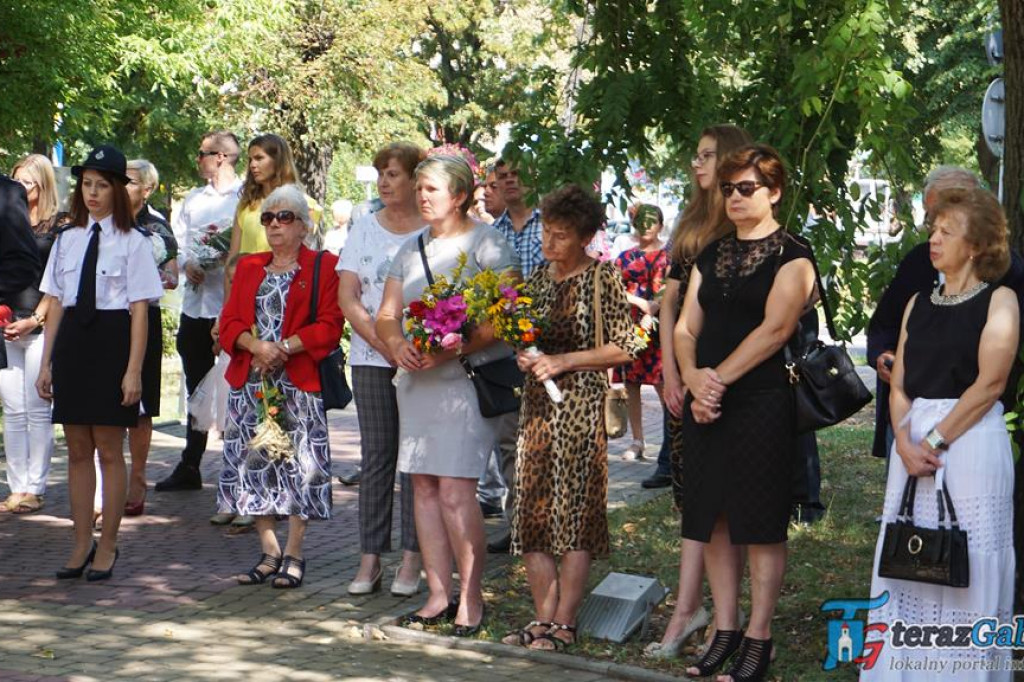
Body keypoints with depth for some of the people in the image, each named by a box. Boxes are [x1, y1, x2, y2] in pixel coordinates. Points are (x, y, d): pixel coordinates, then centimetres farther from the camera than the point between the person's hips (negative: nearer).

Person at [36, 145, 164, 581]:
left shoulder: (132, 242, -3)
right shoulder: (67, 240, 11)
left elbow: (140, 310, -6)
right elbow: (56, 304, 12)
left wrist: (134, 369, -11)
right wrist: (46, 362, 8)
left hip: (112, 342, -4)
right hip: (72, 342, 5)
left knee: (108, 449, 2)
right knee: (77, 450, 9)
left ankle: (107, 546, 14)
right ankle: (82, 544, 19)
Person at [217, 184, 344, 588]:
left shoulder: (324, 267, 1)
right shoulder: (248, 267, 16)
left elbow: (328, 327, -7)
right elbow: (229, 323, 9)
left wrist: (284, 347, -17)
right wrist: (256, 346, -11)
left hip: (299, 383, -4)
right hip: (251, 383, 5)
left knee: (298, 465, -3)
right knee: (254, 464, 4)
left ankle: (294, 555, 6)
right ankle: (269, 552, 13)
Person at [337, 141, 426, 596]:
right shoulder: (364, 229, 10)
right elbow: (347, 296, 4)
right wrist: (382, 342, -10)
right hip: (371, 359, 3)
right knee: (376, 457, 4)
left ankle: (411, 560, 6)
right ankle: (370, 559, 8)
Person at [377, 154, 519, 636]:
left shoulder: (485, 244, -3)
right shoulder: (410, 250, 18)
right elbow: (386, 316, 15)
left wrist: (451, 350, -21)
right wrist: (399, 346, -8)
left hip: (468, 378, -7)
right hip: (416, 380, 7)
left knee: (456, 491, -12)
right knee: (424, 488, 5)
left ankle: (471, 599, -3)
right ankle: (438, 594, 12)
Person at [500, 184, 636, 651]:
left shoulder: (602, 277, -6)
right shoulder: (539, 277, 14)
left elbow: (625, 348, -9)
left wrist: (564, 361, -13)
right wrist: (525, 356, 1)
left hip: (581, 404, -7)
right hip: (537, 402, 7)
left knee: (574, 511, -6)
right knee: (532, 509, 4)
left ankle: (565, 622, -2)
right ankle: (543, 617, 10)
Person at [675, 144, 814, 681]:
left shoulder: (792, 256, -3)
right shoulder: (711, 255, 16)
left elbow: (774, 329, -14)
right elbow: (686, 328, 11)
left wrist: (720, 377, -17)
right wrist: (694, 379, -7)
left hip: (762, 401, -6)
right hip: (706, 404, 6)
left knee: (761, 524, -2)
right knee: (713, 519, 8)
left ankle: (758, 639, 4)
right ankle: (724, 632, 17)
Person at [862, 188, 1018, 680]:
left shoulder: (999, 300, -2)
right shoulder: (919, 304, 13)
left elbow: (989, 383, -12)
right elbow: (898, 384, 7)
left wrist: (937, 440, -16)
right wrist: (906, 443, -9)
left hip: (971, 441, -5)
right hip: (914, 443, 5)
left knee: (966, 564, -1)